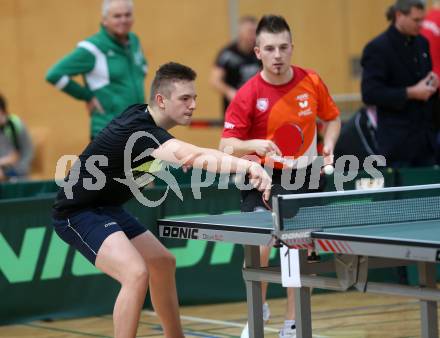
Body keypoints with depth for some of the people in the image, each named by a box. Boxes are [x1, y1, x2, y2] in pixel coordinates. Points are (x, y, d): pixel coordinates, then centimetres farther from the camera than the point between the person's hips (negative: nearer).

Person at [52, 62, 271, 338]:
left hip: (106, 208, 11)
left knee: (163, 263, 20)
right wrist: (248, 166, -62)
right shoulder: (140, 131, -29)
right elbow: (189, 155, -50)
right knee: (137, 274, -29)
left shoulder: (141, 114, 1)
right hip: (78, 213, -11)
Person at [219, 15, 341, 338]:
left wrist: (328, 146, -7)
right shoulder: (248, 95, -17)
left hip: (301, 177, 3)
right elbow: (227, 145, -18)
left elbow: (332, 118, 11)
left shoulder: (312, 82, -8)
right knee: (259, 245, -18)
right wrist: (254, 145, -37)